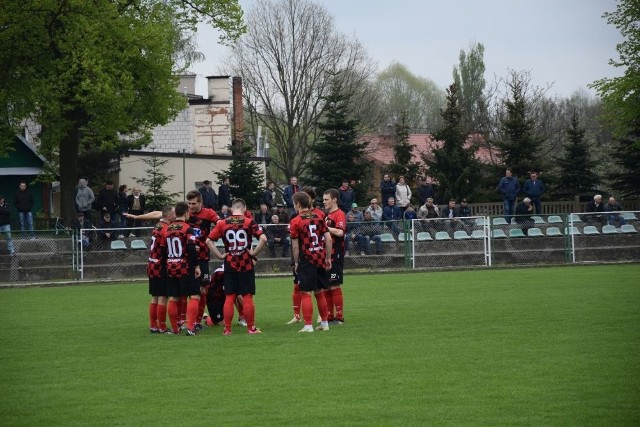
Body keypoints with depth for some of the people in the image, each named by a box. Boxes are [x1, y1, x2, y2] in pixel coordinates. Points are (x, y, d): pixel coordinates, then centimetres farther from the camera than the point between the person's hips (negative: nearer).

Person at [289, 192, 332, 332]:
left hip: (306, 261, -5)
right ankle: (325, 323, 21)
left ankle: (308, 325, -6)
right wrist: (328, 258, 10)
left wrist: (296, 263, 3)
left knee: (306, 293, -2)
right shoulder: (318, 217, 6)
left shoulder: (296, 221, -8)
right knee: (319, 292, 16)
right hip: (320, 260, 6)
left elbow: (295, 246, -8)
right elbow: (328, 239, 3)